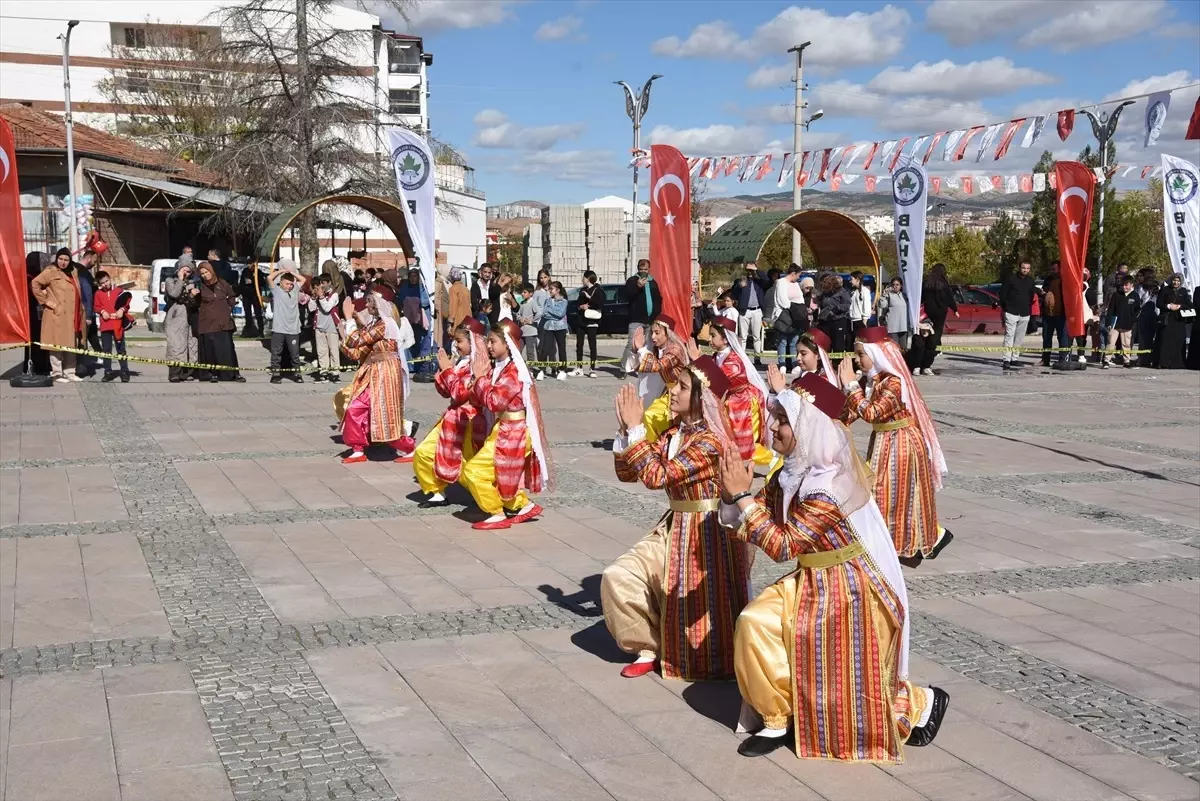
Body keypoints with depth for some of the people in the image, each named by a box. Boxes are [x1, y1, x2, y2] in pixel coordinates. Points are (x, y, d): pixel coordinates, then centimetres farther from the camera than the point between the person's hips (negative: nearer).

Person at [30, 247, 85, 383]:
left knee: (71, 345, 11)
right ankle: (57, 374, -1)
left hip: (71, 316, 8)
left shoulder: (72, 273, 16)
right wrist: (45, 301, -14)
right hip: (57, 315, -8)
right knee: (57, 344, -5)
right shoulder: (50, 272, -6)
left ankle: (69, 373, 19)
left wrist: (80, 314, 16)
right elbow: (34, 284, -14)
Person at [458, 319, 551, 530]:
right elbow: (478, 401, 7)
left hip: (512, 433, -10)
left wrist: (480, 377, -17)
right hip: (503, 431, 10)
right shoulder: (498, 368, 8)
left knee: (474, 471, -9)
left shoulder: (513, 371, -19)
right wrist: (479, 376, -6)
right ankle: (524, 505, 26)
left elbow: (493, 401, -26)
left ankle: (498, 515, 1)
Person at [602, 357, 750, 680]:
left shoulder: (710, 441, -22)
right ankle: (653, 646, 11)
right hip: (674, 528, 8)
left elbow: (656, 476, -29)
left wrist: (635, 427, -25)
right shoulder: (675, 432, 4)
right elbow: (627, 472, 4)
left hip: (705, 534, -8)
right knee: (617, 576, -3)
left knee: (698, 613, 4)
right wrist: (624, 429, -10)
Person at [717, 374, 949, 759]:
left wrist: (742, 495, -29)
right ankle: (777, 719, 5)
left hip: (851, 592, -8)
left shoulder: (828, 485, -28)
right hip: (812, 582, 8)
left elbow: (783, 545, -29)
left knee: (850, 689, 3)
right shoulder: (790, 474, -2)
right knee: (754, 623, -9)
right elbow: (739, 531, 1)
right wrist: (731, 494, -18)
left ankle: (922, 702, 29)